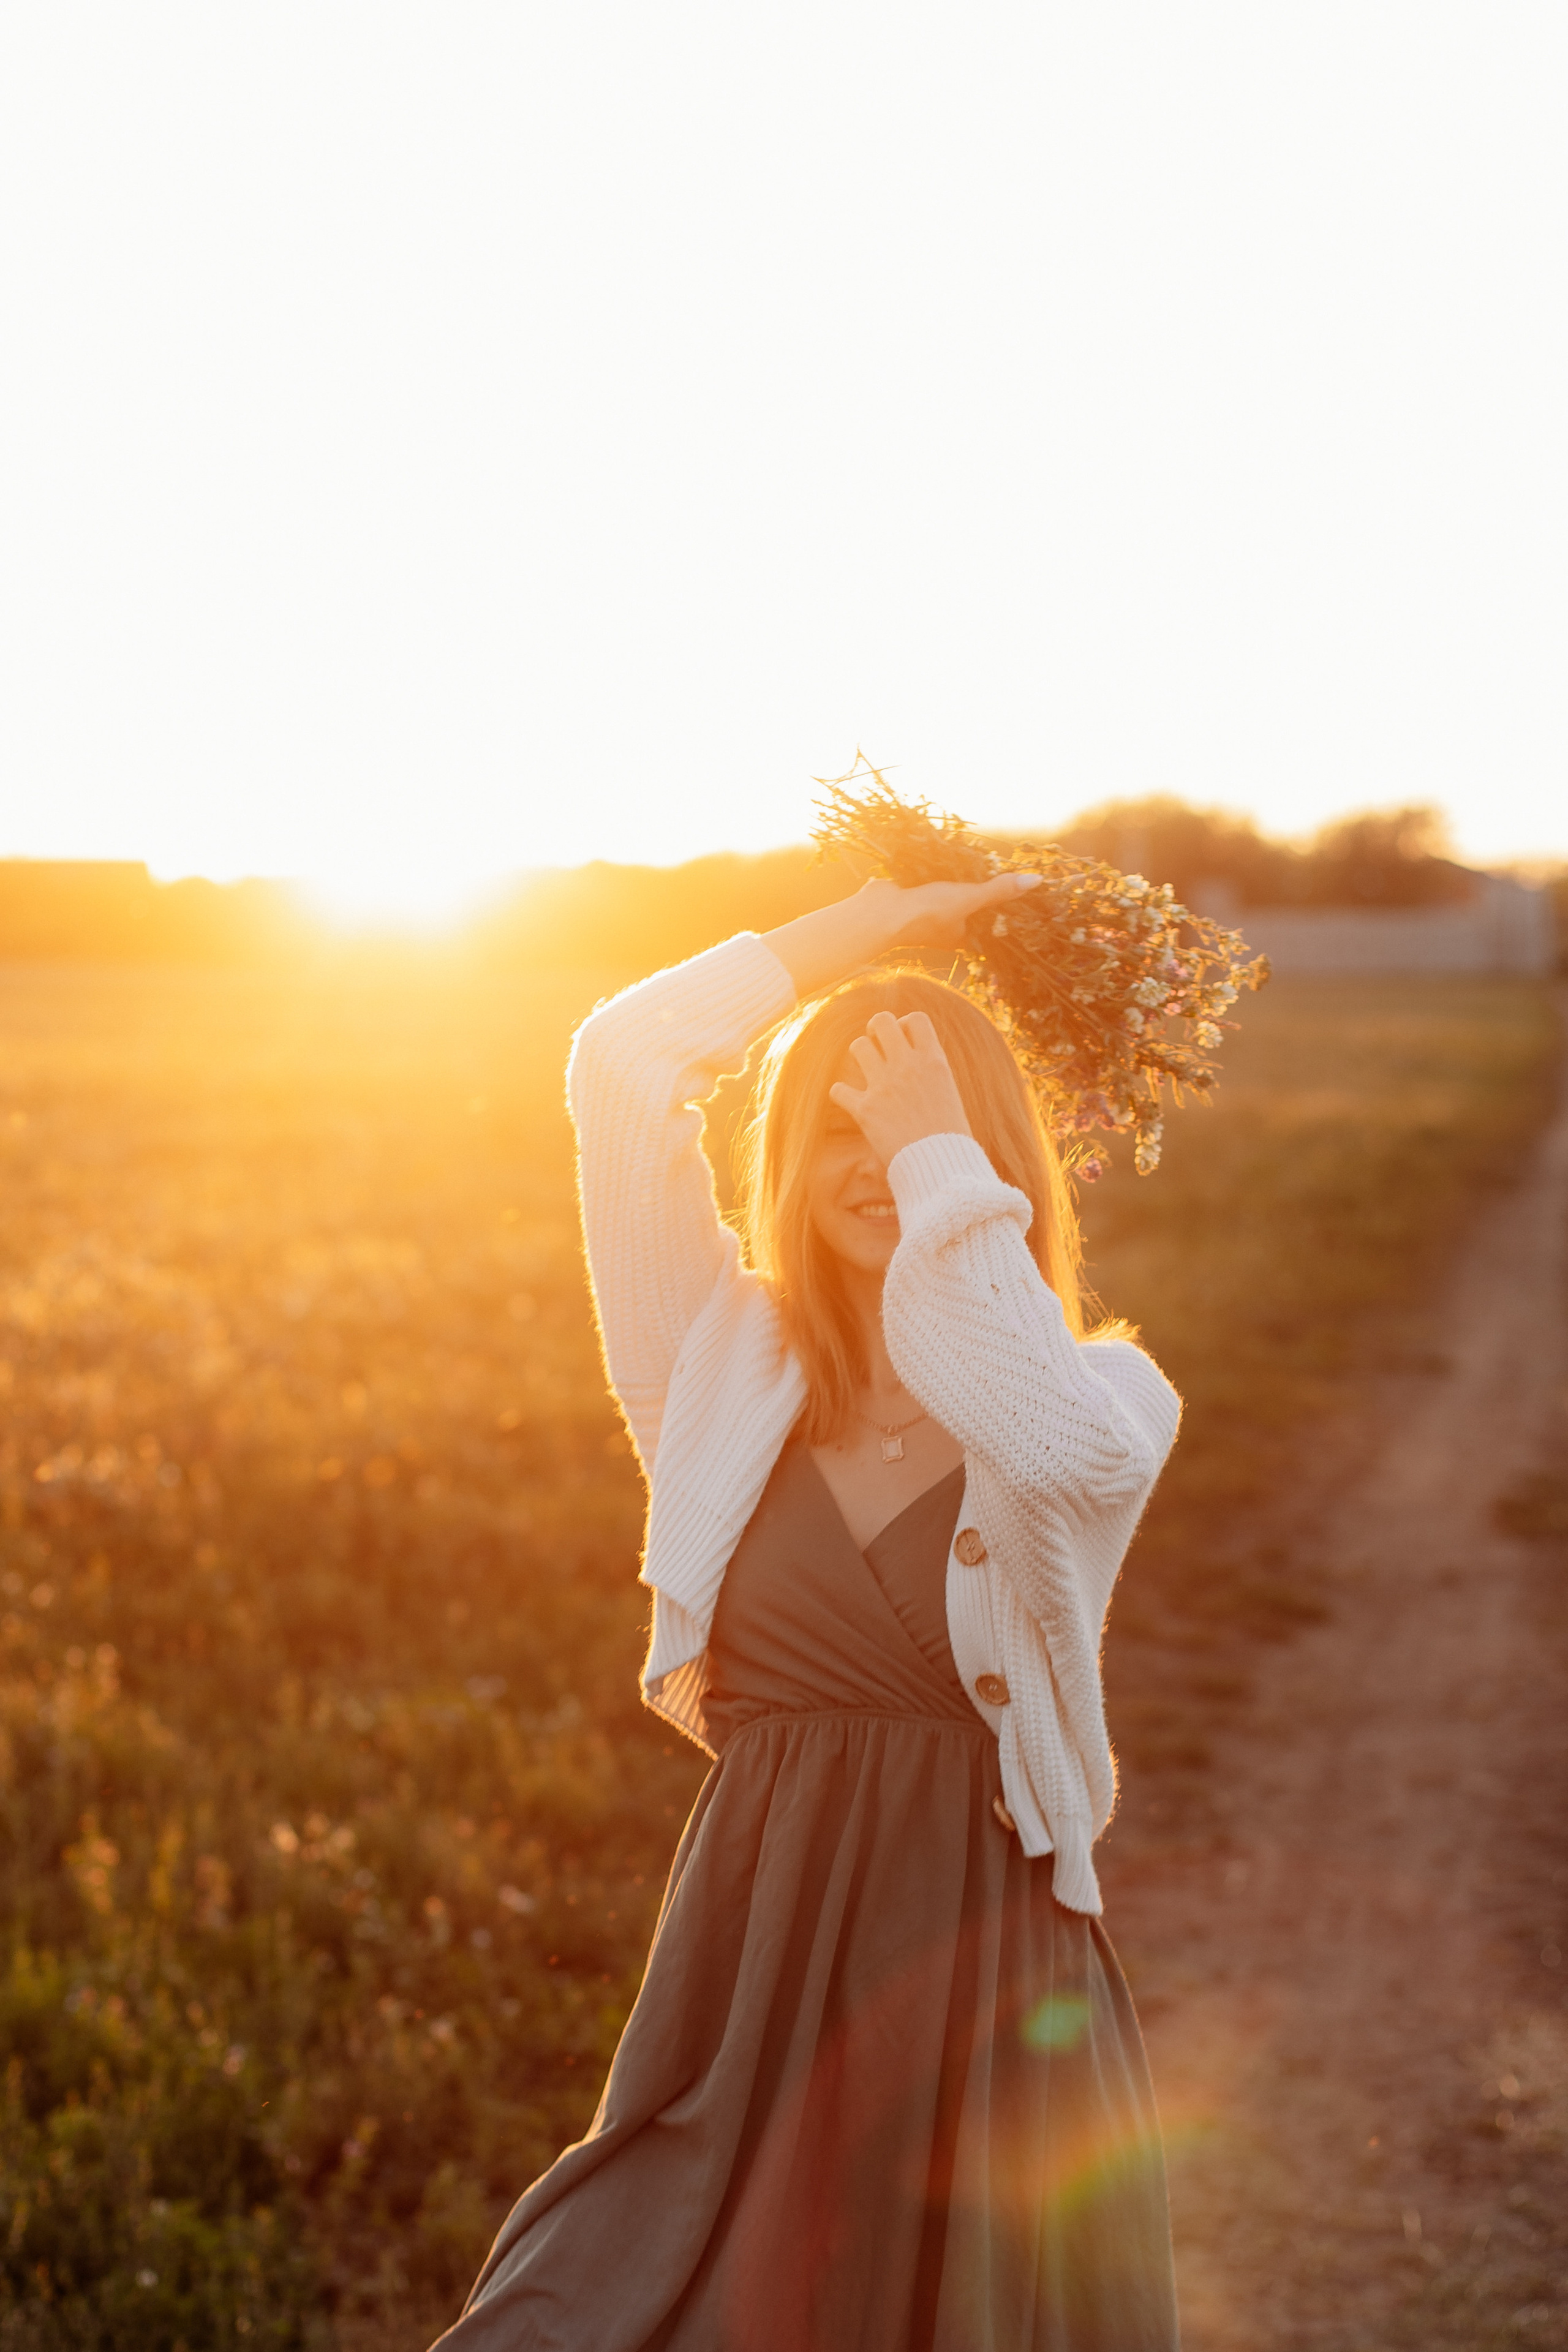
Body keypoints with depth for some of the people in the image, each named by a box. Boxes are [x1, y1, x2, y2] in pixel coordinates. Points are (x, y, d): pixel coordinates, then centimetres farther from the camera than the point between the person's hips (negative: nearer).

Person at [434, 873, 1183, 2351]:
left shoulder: (1110, 1396, 1)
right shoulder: (733, 1370, 6)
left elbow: (1056, 1442, -26)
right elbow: (624, 1064, -2)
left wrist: (941, 1158, -15)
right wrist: (876, 923, 2)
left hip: (985, 1980, -1)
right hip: (755, 1971, 1)